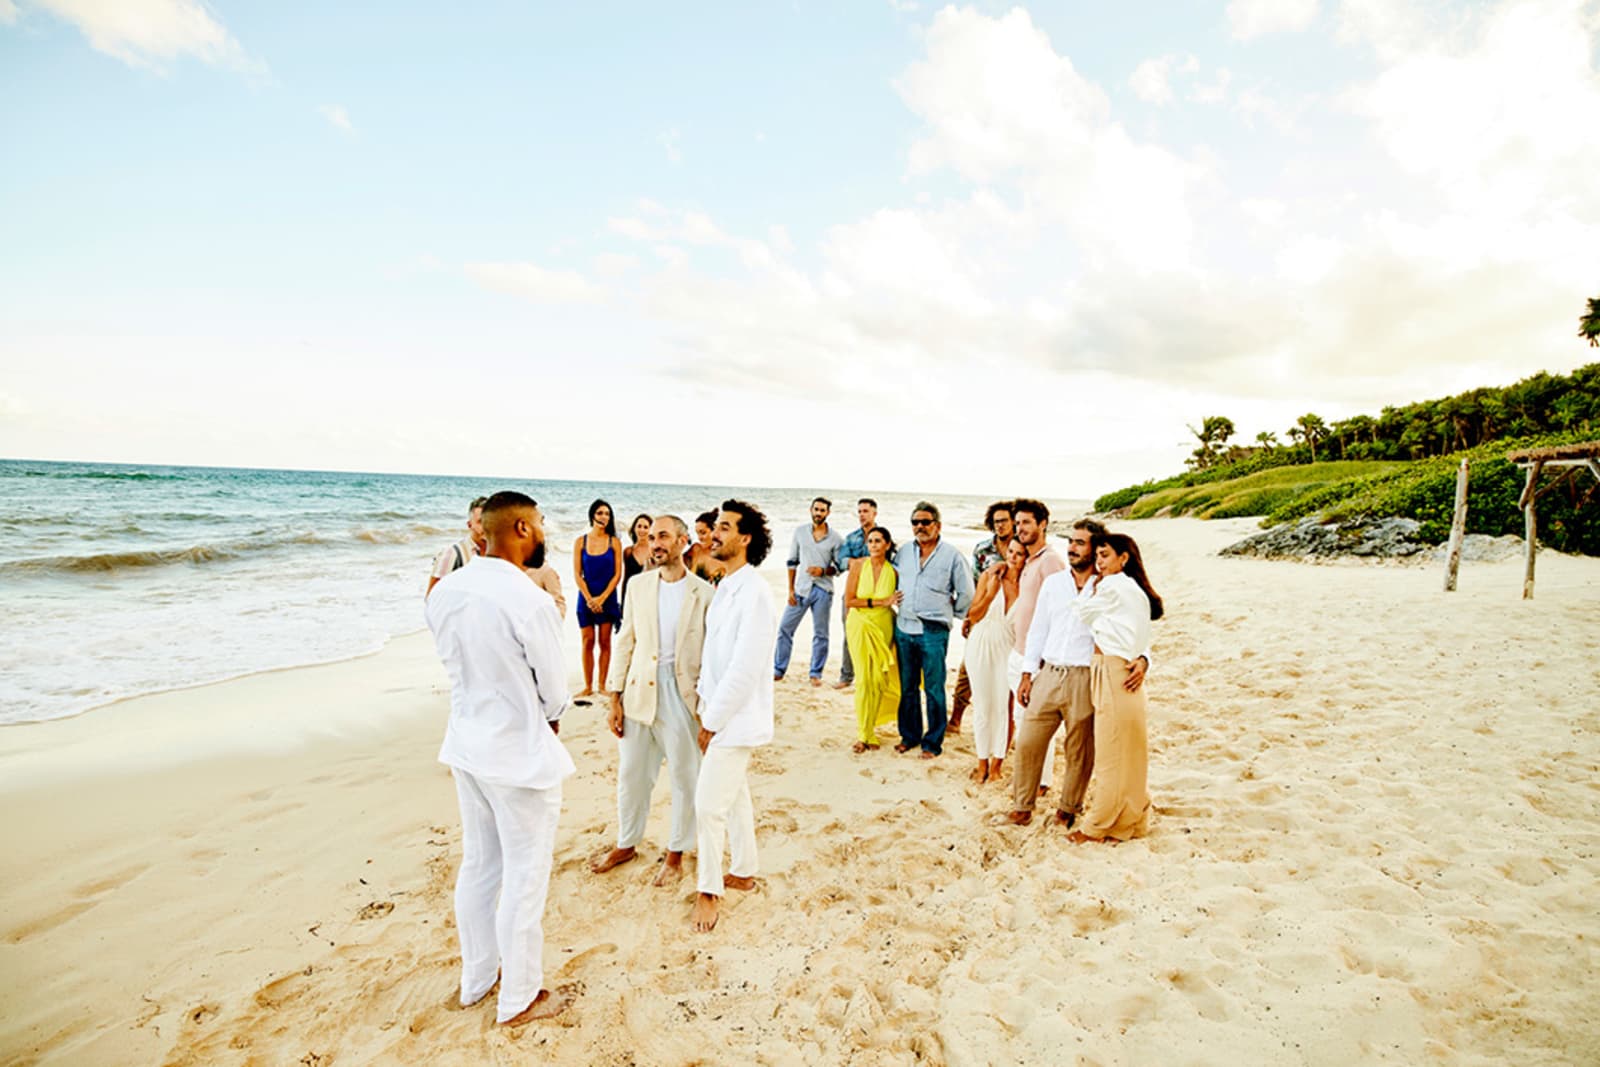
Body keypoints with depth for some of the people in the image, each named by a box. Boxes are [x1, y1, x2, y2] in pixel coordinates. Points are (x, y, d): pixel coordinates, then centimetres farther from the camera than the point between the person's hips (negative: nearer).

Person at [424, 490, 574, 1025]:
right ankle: (519, 999, 28)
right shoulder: (531, 600, -25)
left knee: (477, 867, 23)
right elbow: (555, 689, -13)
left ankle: (475, 980, 41)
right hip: (521, 754, -7)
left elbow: (453, 660, 7)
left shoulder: (444, 590, -5)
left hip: (467, 744, 7)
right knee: (525, 879, 10)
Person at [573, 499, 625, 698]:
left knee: (604, 642, 3)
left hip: (607, 598, 0)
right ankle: (588, 686, 8)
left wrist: (602, 598, -9)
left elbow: (617, 574, -2)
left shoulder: (614, 542, 0)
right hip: (586, 598, 1)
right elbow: (577, 573, 0)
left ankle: (602, 685, 9)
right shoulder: (580, 542, 2)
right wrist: (589, 598, -9)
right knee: (588, 642, 2)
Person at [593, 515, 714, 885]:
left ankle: (676, 853, 30)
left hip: (682, 694, -3)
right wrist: (615, 698, 2)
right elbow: (625, 642, 5)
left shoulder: (703, 593, -7)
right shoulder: (639, 585, 3)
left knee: (684, 777, 10)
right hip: (639, 691, 3)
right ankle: (626, 844, 37)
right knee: (631, 774, 15)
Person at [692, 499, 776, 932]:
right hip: (719, 713, 9)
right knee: (735, 796, 20)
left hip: (736, 718, -9)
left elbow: (744, 668, -23)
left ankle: (709, 891, 13)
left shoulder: (753, 593, -20)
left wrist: (712, 721, -16)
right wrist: (706, 709, 6)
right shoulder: (725, 588, 8)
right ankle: (743, 872, 36)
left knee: (709, 804, -4)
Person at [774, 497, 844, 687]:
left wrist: (823, 571, -16)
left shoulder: (835, 538, -1)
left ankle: (816, 673, 17)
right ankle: (778, 670, 14)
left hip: (823, 591, -1)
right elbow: (792, 561, 6)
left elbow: (840, 566, 4)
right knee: (785, 628, 2)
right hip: (801, 588, 1)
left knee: (820, 634, 4)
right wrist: (790, 589, 2)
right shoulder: (800, 531, 4)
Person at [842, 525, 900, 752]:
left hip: (883, 627, 2)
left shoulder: (893, 571, -2)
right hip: (860, 626, -1)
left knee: (879, 680, 3)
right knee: (865, 679, -3)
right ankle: (863, 734, 8)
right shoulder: (858, 565, -5)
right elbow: (849, 600, -8)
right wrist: (879, 602, -13)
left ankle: (869, 727, 21)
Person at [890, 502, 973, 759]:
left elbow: (966, 594, 4)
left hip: (934, 632, -4)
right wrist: (895, 601, 11)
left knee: (934, 690, 1)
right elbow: (892, 581, 24)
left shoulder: (951, 556, -3)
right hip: (904, 629, 4)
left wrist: (950, 615, 9)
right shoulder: (903, 552, 9)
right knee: (907, 687, 11)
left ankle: (933, 742, 12)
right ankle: (909, 735, 25)